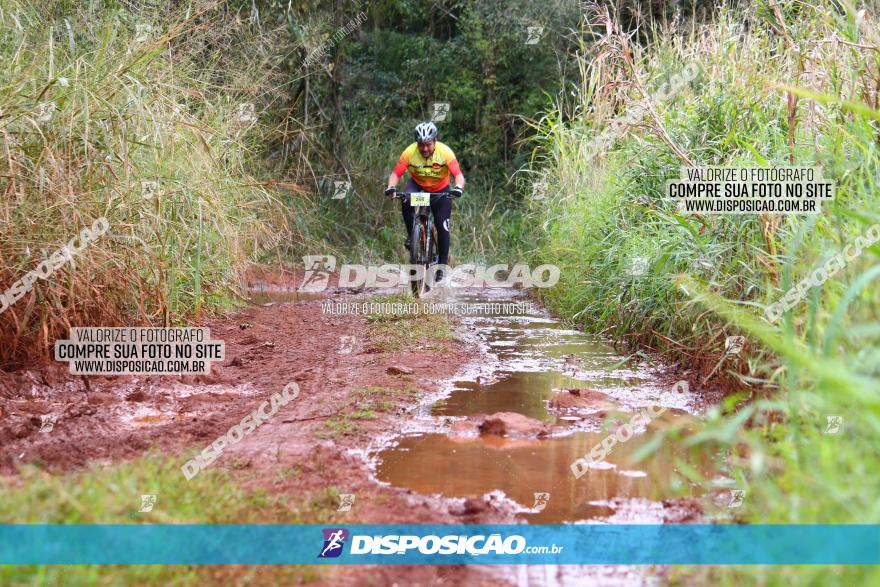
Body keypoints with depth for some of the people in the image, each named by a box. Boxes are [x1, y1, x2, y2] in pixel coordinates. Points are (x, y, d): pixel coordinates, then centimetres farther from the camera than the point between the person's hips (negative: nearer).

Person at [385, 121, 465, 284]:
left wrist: (458, 187, -53)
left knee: (443, 227, -8)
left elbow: (458, 174, -32)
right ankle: (412, 234, -10)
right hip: (417, 185, 1)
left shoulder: (445, 152, -27)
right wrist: (391, 187, -43)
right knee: (406, 200, -33)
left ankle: (441, 265, 7)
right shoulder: (410, 152, -25)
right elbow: (396, 173, -23)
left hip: (440, 190, 0)